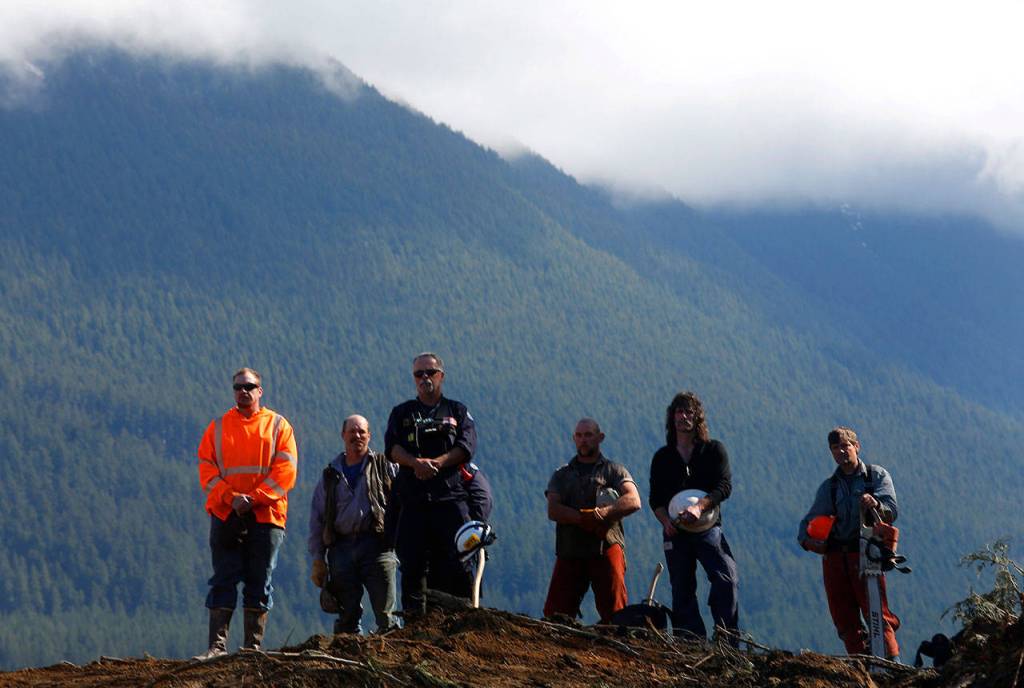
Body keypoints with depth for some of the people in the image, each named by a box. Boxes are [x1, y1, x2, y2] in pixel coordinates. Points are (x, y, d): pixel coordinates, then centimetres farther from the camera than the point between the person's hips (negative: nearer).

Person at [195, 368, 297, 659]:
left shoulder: (277, 425, 8)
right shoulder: (218, 427, 11)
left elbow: (285, 470, -1)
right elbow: (206, 469, 4)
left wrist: (255, 499, -12)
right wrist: (230, 497, -12)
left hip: (266, 516, 0)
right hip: (225, 515, 1)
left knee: (259, 584, 2)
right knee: (223, 581, -4)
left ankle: (253, 645, 5)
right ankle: (217, 645, -6)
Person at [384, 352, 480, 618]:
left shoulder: (457, 411, 16)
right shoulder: (402, 413, 19)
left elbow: (467, 446, 0)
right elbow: (391, 447, 2)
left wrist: (437, 462, -16)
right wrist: (415, 463, -18)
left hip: (451, 494, -1)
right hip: (412, 498, 1)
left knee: (457, 556, -11)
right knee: (412, 559, -6)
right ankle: (414, 618, -3)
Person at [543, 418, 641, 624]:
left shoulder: (614, 471, 13)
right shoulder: (562, 475, 21)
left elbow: (633, 501, -6)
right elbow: (553, 510, 3)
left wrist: (603, 512, -21)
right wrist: (586, 518, -13)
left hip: (606, 547, -2)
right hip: (570, 551, 2)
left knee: (614, 613, -10)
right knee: (555, 613, -7)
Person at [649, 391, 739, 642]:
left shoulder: (714, 450, 7)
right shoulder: (662, 457, 13)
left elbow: (724, 486, -6)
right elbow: (655, 498, 9)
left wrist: (699, 506, -23)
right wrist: (666, 521, -12)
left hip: (708, 529, -2)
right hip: (675, 532, 3)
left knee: (727, 579, -20)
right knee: (682, 593, 1)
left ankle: (728, 640, -19)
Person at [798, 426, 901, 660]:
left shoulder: (877, 475, 9)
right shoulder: (828, 487, 21)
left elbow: (891, 510, -5)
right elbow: (811, 520, 18)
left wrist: (875, 505, -29)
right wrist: (807, 539, -5)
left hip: (866, 554, -4)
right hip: (834, 556, 4)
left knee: (877, 613, -15)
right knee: (844, 619, 0)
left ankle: (892, 663, -16)